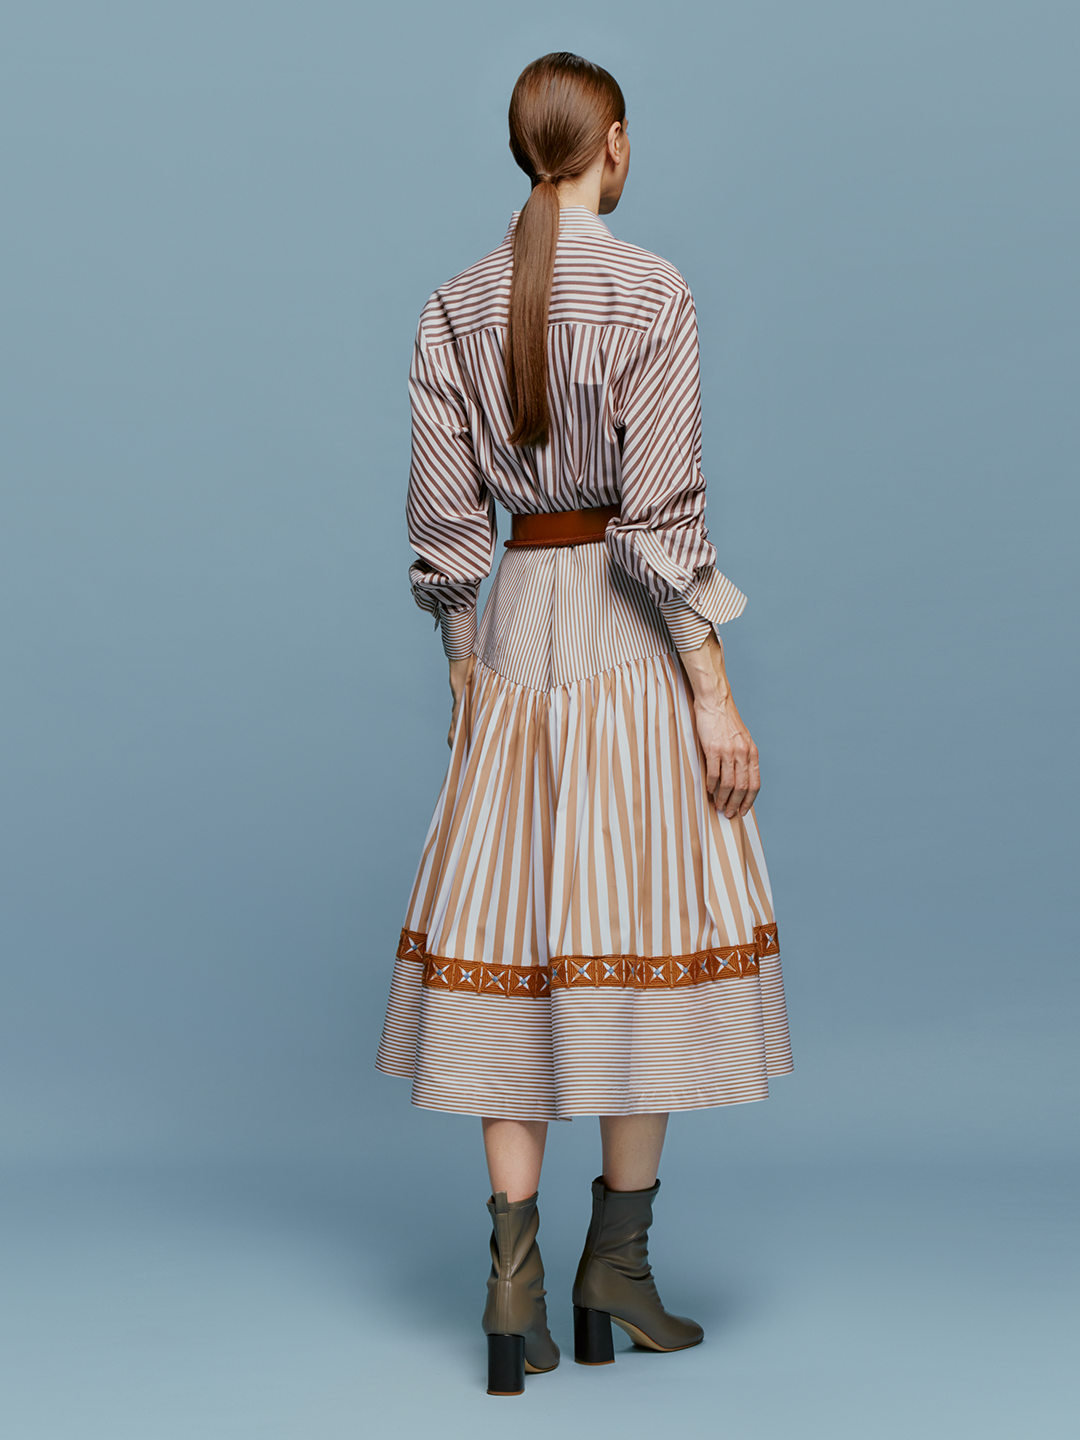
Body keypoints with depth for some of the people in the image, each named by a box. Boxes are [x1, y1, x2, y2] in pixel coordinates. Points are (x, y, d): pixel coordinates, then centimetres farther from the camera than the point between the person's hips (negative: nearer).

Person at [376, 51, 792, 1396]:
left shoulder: (455, 307, 6)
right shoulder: (651, 292, -9)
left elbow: (444, 519, 6)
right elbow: (661, 515, -14)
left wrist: (462, 674, 15)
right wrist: (713, 689, -11)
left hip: (515, 626, 5)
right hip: (631, 629, -5)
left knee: (512, 938, 7)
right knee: (637, 931, 4)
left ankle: (515, 1286, 8)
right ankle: (615, 1276, 13)